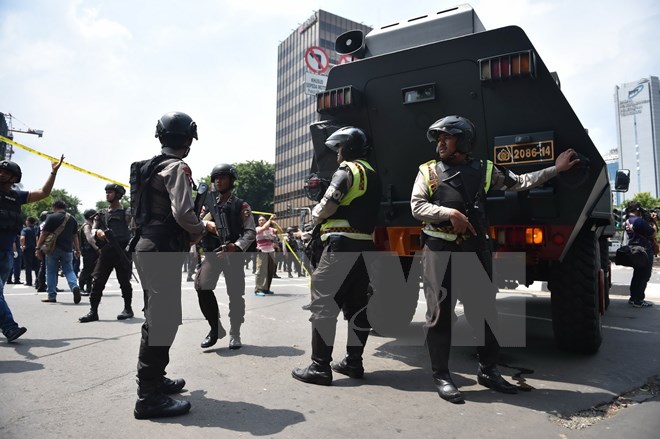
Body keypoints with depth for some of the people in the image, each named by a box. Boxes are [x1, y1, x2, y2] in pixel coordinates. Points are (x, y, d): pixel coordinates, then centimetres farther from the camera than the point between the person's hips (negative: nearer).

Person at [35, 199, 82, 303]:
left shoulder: (52, 217, -5)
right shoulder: (72, 219, 10)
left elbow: (44, 234, -7)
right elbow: (75, 236, 14)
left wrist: (38, 248, -2)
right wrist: (77, 250, 18)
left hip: (53, 248, -3)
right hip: (67, 249, 3)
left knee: (51, 271, 6)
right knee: (69, 270, 9)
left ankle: (52, 296, 8)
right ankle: (75, 286, -17)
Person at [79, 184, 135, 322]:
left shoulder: (126, 213, 4)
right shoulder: (101, 213, 17)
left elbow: (133, 232, -2)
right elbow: (93, 230, 12)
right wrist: (97, 231, -12)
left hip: (122, 252, -4)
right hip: (105, 252, 4)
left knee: (124, 282, 3)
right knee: (97, 281, -1)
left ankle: (128, 309, 14)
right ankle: (93, 312, 3)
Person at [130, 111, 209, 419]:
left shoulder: (150, 167, 17)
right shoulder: (176, 167, -12)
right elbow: (183, 211, -25)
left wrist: (188, 233, 16)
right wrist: (199, 230, -4)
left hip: (147, 246, 10)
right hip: (162, 251, -10)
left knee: (158, 317, 19)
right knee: (163, 320, -6)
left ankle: (154, 379, 32)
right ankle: (149, 397, 1)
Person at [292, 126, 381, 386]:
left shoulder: (348, 170, -6)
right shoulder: (372, 174, 21)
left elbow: (328, 206, -14)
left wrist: (314, 214, 7)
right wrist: (323, 214, 17)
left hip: (342, 244, -9)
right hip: (365, 245, 9)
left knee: (324, 303, -6)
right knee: (357, 304, 12)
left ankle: (320, 367, -5)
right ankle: (353, 362, 19)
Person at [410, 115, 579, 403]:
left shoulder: (484, 170, 11)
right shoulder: (428, 172, 5)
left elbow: (520, 182, 14)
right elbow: (417, 207, -4)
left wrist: (555, 169, 10)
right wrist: (450, 212, -16)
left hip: (475, 249, 3)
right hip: (439, 250, -3)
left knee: (485, 311, 10)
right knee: (440, 314, 1)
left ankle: (487, 371, 28)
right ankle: (441, 376, 13)